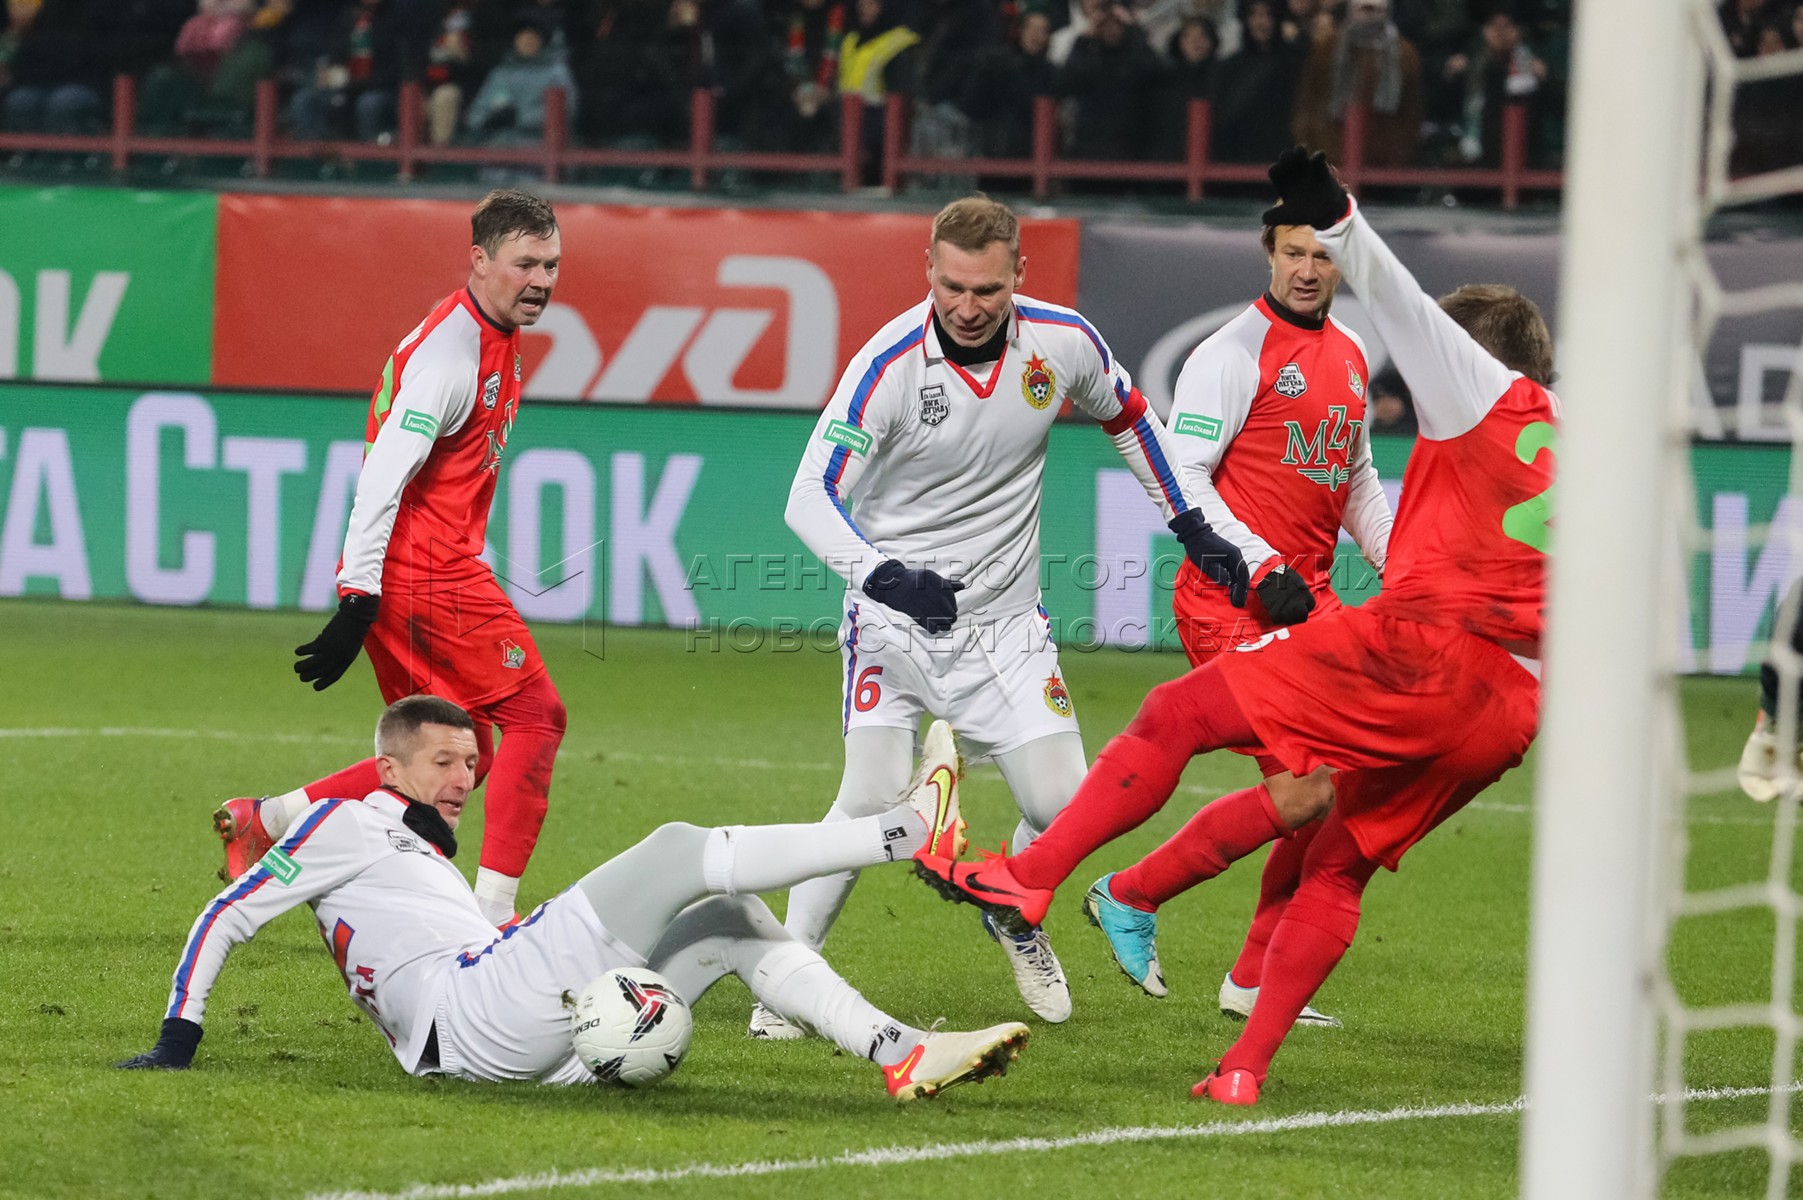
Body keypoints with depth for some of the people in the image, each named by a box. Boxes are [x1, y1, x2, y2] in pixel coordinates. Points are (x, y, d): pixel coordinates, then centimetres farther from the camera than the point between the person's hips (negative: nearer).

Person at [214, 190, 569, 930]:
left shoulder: (493, 340, 16)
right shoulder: (450, 350, -16)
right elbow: (384, 473, -22)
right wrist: (359, 599, -27)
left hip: (445, 574, 10)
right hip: (428, 573, -10)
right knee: (535, 715, -8)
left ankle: (263, 821, 13)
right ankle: (493, 913, -8)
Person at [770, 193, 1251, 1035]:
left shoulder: (1063, 342, -8)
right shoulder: (889, 365, -20)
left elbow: (1129, 416, 14)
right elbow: (810, 498, -23)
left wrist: (1193, 527, 12)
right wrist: (884, 574, -39)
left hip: (1005, 619, 3)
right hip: (895, 617, -3)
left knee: (1061, 805, -3)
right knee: (871, 799, -17)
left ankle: (1017, 918, 29)